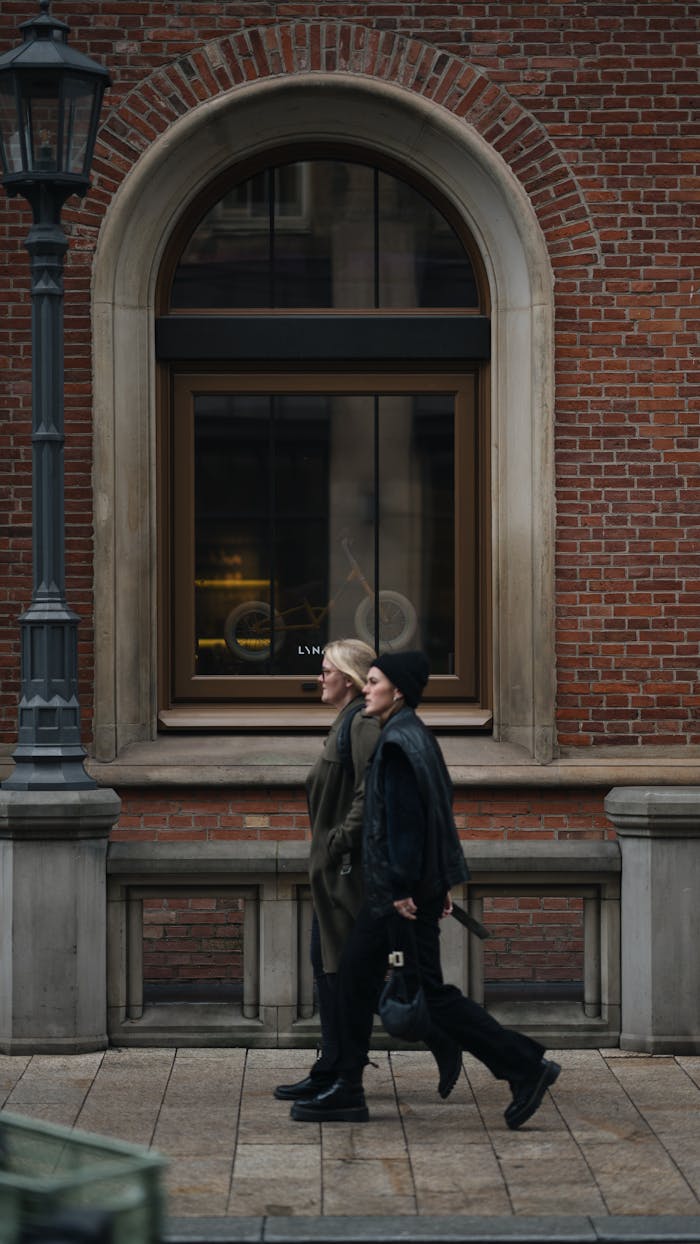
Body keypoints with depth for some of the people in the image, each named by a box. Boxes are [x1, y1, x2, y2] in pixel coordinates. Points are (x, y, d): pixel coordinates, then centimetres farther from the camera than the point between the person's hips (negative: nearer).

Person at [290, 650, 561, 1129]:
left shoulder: (399, 743, -17)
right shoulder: (412, 736, 12)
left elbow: (405, 816, -22)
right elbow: (439, 808, 16)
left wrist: (403, 888, -22)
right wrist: (443, 881, 19)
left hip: (404, 891, -10)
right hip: (388, 888, 10)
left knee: (430, 990, -5)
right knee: (356, 976, 12)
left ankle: (526, 1065, 0)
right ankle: (347, 1091, 17)